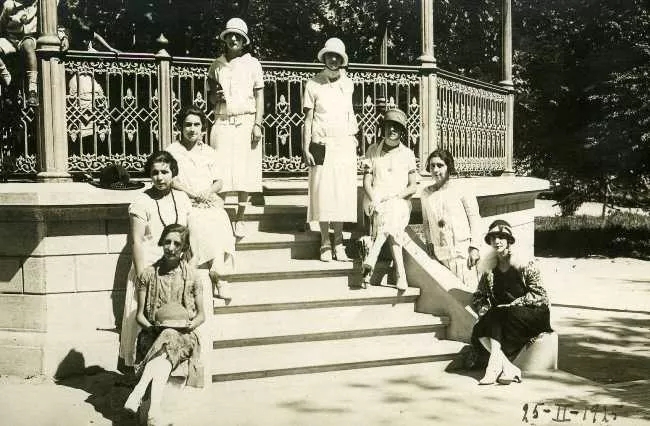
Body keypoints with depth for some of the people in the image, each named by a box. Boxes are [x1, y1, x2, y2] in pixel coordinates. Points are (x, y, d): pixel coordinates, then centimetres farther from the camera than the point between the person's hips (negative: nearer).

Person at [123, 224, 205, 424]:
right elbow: (140, 314, 7)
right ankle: (154, 408, -51)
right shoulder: (148, 274, 6)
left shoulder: (191, 276, 5)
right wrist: (150, 326, -14)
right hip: (153, 334, 0)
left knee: (169, 338, -37)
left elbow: (201, 314, 11)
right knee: (166, 344, -36)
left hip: (183, 336, 0)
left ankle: (138, 392, -48)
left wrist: (191, 324, -11)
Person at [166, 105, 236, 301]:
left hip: (211, 203, 3)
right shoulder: (173, 150, 10)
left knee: (221, 224, -31)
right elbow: (171, 180, 0)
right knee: (201, 226, -33)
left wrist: (208, 192, -6)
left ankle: (219, 277, -34)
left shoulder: (209, 152, 21)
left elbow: (218, 182, 16)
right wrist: (192, 193, -13)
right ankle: (219, 280, -35)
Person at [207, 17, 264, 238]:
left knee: (245, 170, -3)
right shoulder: (216, 65, 13)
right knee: (221, 170, -6)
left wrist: (258, 124, -5)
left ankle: (240, 218, 5)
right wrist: (216, 96, -5)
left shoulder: (252, 63, 8)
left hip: (246, 122, -1)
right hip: (222, 122, 1)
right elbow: (211, 97, 19)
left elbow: (259, 95, 4)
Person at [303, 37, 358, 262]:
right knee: (322, 193, -4)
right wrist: (306, 148, -5)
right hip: (321, 145, -2)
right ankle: (325, 243, 6)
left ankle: (338, 242, 8)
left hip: (345, 145, 3)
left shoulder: (348, 84, 11)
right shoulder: (313, 84, 2)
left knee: (342, 193, 0)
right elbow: (308, 118, 2)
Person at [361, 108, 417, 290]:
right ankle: (400, 274, -40)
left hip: (399, 202, 0)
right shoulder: (373, 150, 12)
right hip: (376, 202, 0)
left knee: (391, 215, -36)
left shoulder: (407, 154, 10)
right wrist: (374, 200, -14)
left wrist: (395, 196, -11)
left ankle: (369, 262, -43)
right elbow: (366, 181, 6)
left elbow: (413, 186, 7)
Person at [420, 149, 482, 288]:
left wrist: (474, 247, -7)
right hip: (440, 253, 4)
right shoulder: (426, 193, 11)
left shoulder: (461, 190, -2)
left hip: (462, 249, -4)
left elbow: (474, 218, -1)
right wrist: (429, 244, 13)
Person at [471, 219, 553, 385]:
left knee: (497, 317, -32)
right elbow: (478, 297, 14)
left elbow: (538, 294, -12)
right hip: (504, 319, 5)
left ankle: (495, 366, -32)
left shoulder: (524, 264, -6)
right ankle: (509, 369, -30)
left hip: (533, 314, -5)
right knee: (478, 332, -23)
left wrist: (510, 306, -19)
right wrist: (483, 310, -8)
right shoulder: (490, 269, 9)